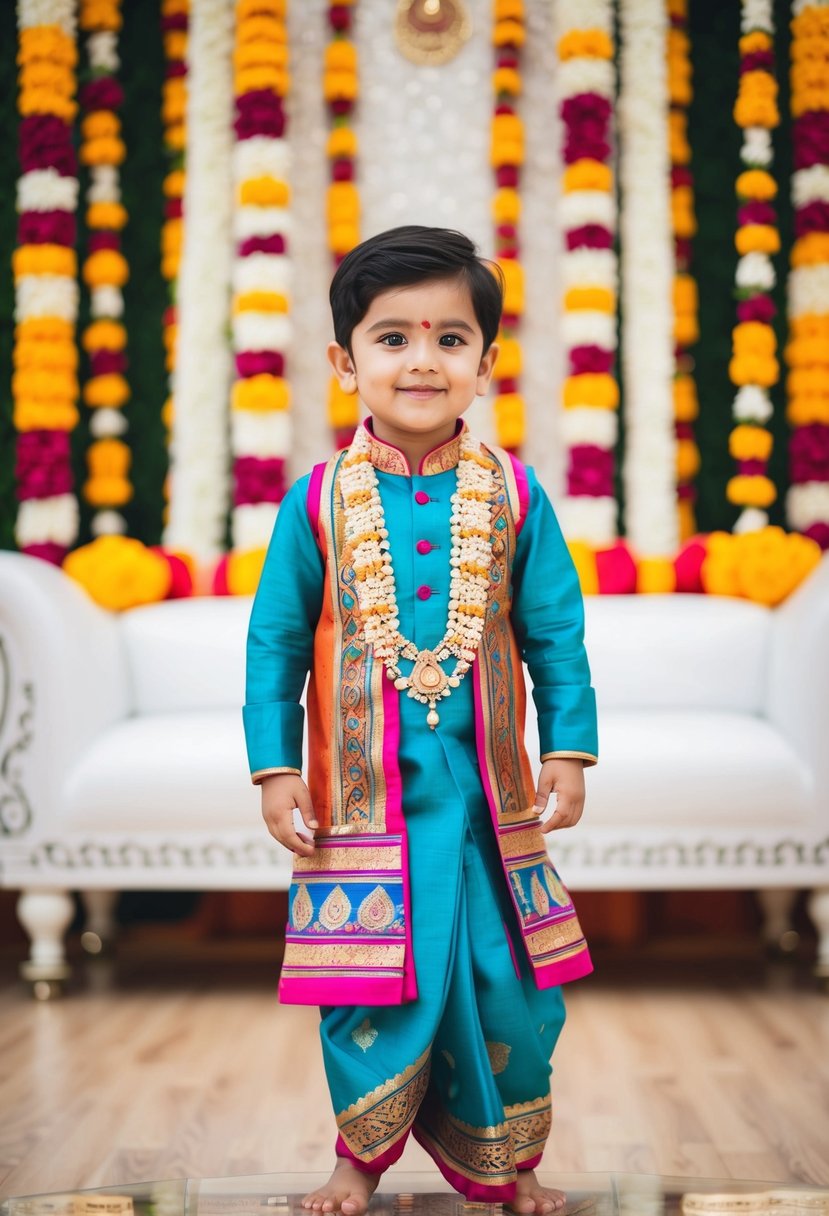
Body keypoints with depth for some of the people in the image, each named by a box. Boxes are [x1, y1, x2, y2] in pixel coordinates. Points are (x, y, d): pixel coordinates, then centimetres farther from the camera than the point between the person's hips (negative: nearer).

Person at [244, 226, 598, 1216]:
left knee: (511, 986, 7)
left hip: (487, 792, 1)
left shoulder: (512, 494, -1)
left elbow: (556, 636, 5)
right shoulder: (319, 502, -3)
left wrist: (570, 752, 1)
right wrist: (275, 771, -1)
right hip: (363, 796, -1)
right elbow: (275, 644, 2)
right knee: (373, 986, 5)